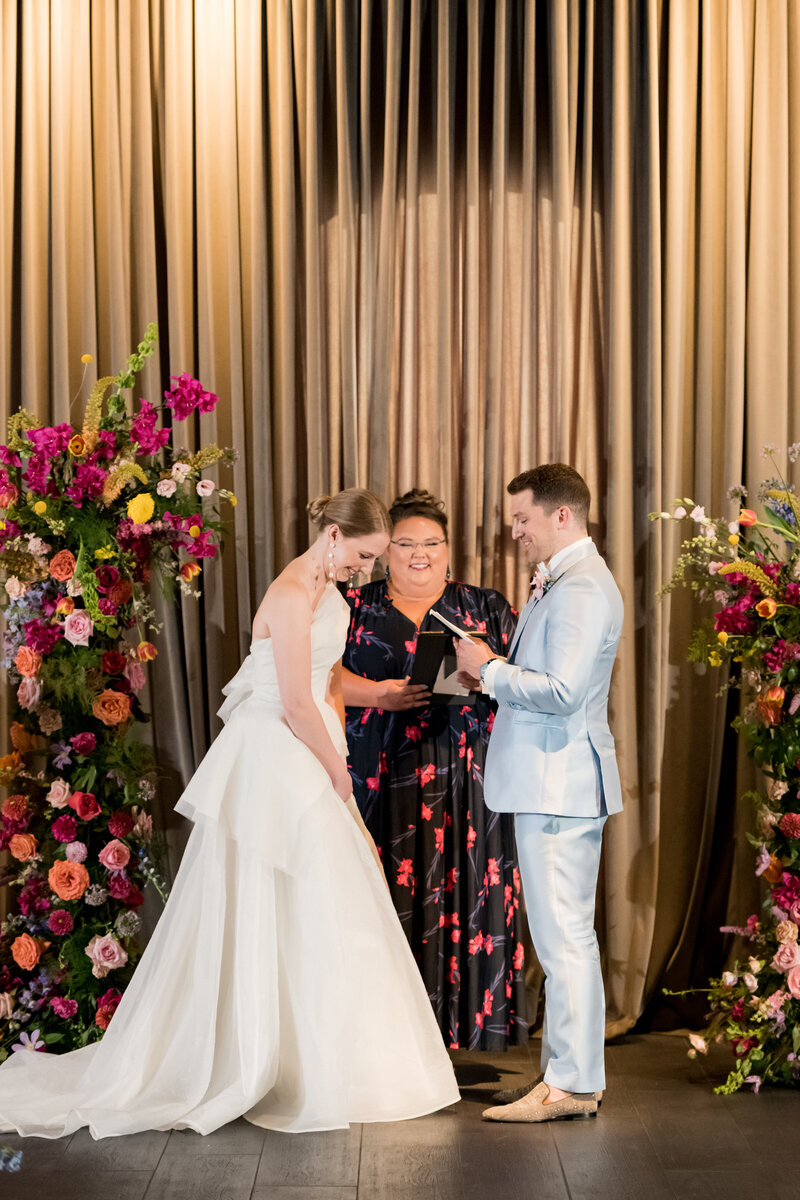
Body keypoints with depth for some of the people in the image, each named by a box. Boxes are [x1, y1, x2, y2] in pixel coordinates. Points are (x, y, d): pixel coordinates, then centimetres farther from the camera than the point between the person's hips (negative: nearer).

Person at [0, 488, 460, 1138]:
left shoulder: (328, 590, 11)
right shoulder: (292, 594, -19)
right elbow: (296, 704, -21)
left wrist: (336, 760, 11)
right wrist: (338, 773, -9)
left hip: (308, 757, 10)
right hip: (275, 762, -10)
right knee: (270, 909, -1)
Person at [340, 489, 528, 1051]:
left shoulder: (487, 607, 14)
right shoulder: (356, 607, 12)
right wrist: (378, 694, -14)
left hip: (463, 784, 1)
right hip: (380, 780, 0)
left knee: (464, 892, -2)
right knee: (385, 897, -3)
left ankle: (459, 1021, 7)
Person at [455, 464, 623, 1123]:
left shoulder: (583, 587, -17)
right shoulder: (561, 581, 17)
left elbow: (562, 691, -25)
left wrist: (490, 670, -13)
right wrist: (497, 671, 9)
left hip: (562, 784, -11)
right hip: (548, 781, 11)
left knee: (565, 936, -5)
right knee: (561, 936, 15)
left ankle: (573, 1086, 2)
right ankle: (563, 1070, 23)